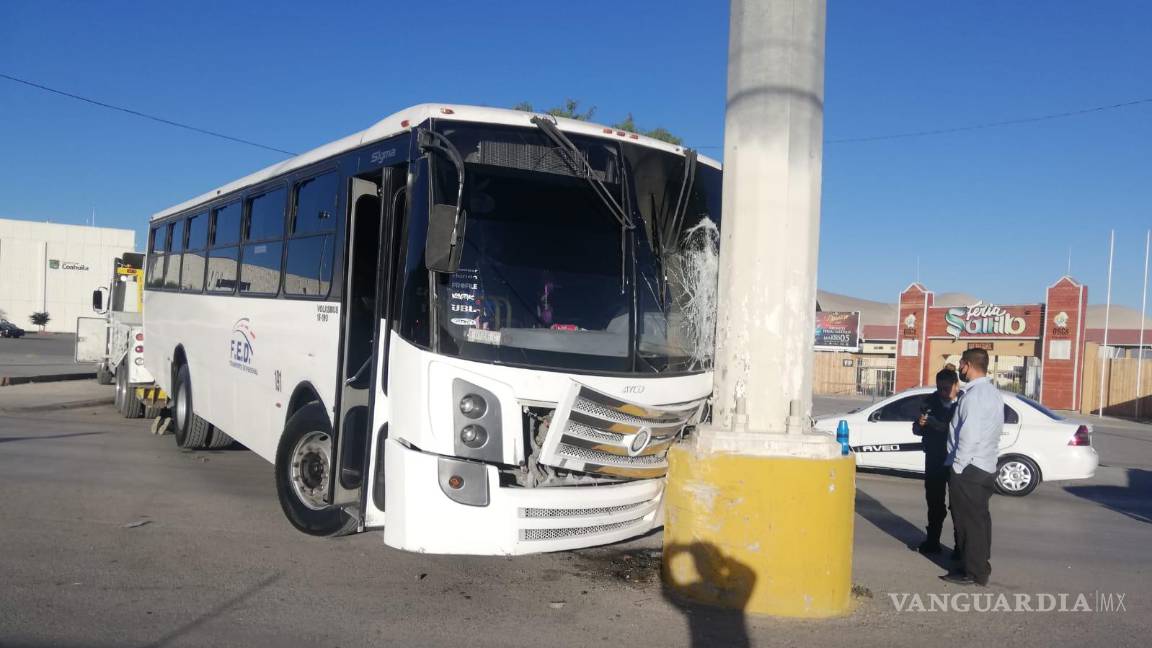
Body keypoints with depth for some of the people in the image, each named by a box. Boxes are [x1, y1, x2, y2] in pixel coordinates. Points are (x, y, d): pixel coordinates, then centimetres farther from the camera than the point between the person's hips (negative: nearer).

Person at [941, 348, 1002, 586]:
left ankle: (972, 572, 5)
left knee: (968, 520, -1)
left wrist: (958, 466, -16)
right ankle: (981, 566, 25)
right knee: (980, 518, 16)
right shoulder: (993, 393, 12)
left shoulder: (974, 395, -19)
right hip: (987, 466, 10)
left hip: (969, 468, -10)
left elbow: (969, 436, -24)